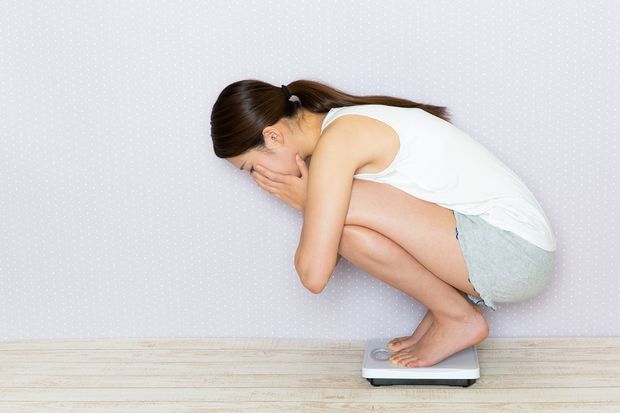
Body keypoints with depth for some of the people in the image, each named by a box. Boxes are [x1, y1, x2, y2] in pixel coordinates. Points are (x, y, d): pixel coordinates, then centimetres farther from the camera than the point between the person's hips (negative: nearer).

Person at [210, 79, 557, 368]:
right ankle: (456, 297, 10)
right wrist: (308, 201, 1)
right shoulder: (352, 122, 12)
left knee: (341, 210, -21)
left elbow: (315, 275, -20)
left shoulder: (337, 140, -16)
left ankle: (458, 317, -3)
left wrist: (306, 203, -3)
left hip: (514, 253, -10)